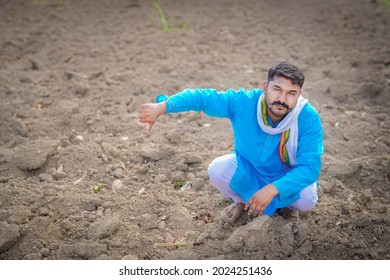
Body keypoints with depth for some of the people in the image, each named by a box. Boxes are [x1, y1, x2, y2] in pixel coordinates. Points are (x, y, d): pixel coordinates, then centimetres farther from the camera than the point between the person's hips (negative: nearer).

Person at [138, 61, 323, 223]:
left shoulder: (308, 118, -30)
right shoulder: (243, 102, -27)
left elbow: (310, 167, -30)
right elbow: (202, 97, -24)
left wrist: (272, 189, -41)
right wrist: (161, 107, -40)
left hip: (288, 176, -1)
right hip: (248, 170, 1)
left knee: (306, 199, -29)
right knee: (217, 169, -26)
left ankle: (287, 205, 10)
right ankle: (243, 201, 7)